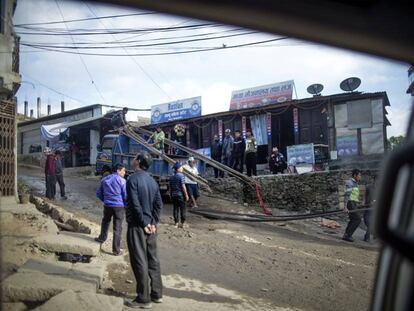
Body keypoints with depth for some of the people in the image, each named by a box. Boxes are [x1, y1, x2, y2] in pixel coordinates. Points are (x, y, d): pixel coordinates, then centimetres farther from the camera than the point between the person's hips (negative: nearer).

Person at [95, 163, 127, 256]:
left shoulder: (104, 179, 8)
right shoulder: (122, 181, -8)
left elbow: (98, 193, 14)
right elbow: (126, 195, -10)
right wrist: (126, 205, 9)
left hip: (107, 205, 4)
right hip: (119, 206, -4)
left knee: (105, 221, 31)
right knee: (117, 228, 3)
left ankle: (102, 238, 46)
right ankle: (116, 250, 7)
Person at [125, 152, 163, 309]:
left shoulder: (133, 179, -13)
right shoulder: (152, 181, 10)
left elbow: (136, 205, -19)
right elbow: (159, 204, 6)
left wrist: (144, 223, -12)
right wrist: (153, 223, 2)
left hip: (137, 226, -7)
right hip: (150, 226, 7)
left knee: (140, 262, -1)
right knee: (153, 259, 13)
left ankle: (144, 298, 4)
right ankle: (156, 294, 21)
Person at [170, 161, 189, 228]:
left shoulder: (172, 177, 9)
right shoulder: (181, 175, -11)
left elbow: (170, 187, 12)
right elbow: (183, 186, -15)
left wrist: (171, 195, 20)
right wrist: (186, 195, -10)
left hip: (174, 195, 6)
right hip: (180, 195, -6)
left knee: (175, 208, 9)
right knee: (182, 209, 2)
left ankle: (176, 223, 12)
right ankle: (182, 223, 2)